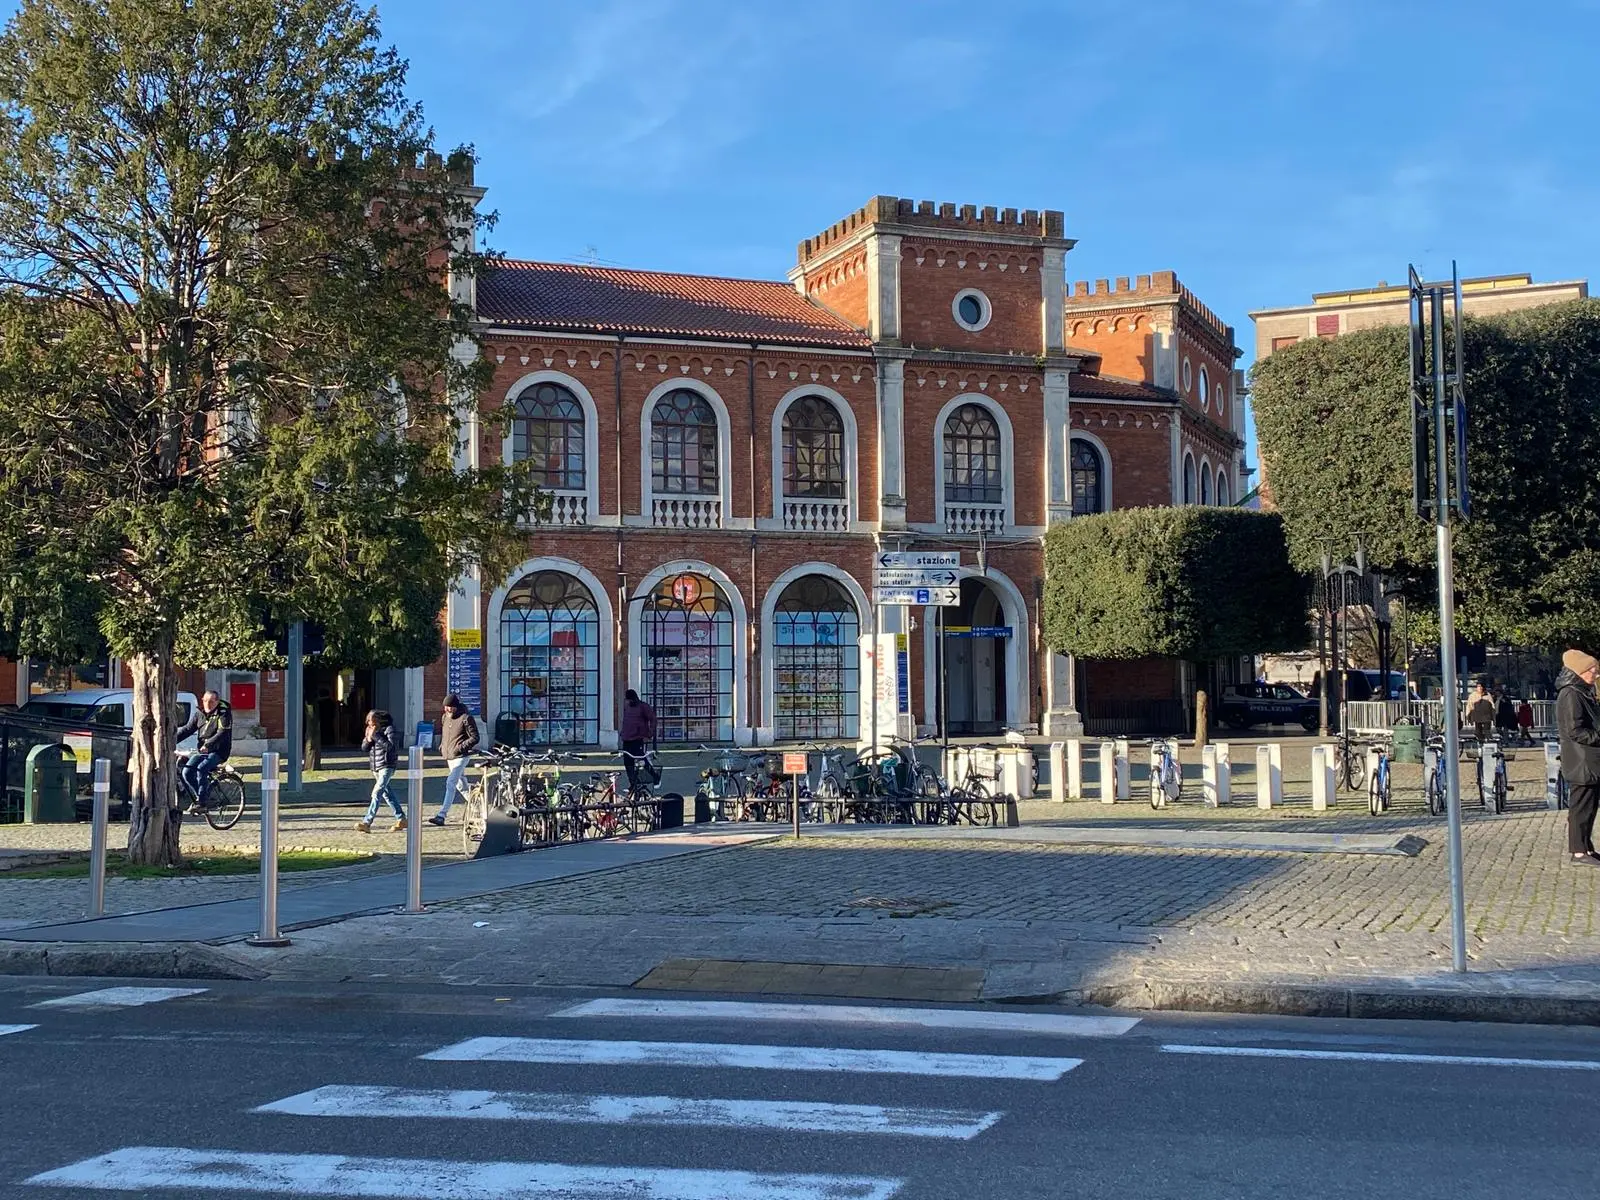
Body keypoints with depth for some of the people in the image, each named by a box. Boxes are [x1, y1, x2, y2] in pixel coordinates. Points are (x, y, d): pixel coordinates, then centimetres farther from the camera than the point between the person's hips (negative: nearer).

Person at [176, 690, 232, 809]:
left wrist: (208, 745, -35)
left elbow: (222, 733, -21)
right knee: (187, 772, -12)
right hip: (200, 751, 6)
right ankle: (199, 796, 8)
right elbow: (187, 729, 8)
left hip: (217, 752, -6)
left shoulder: (224, 714, -9)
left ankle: (202, 802, -21)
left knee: (201, 769, -29)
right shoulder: (198, 713, 9)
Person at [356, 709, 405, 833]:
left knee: (377, 792, -17)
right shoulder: (372, 730, 10)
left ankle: (367, 822, -23)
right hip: (375, 767, 9)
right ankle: (401, 819, 22)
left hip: (386, 766, -9)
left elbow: (389, 746, -22)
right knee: (386, 793, 13)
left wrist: (375, 736, -22)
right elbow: (364, 747, 9)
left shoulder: (388, 729, -10)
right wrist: (368, 738, -11)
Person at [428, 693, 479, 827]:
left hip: (460, 756, -8)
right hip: (449, 756, 8)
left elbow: (475, 738, -12)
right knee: (460, 783, 17)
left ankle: (442, 815, -21)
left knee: (451, 783, -16)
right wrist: (441, 746, 10)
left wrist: (460, 747, -19)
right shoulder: (444, 718, 10)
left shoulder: (465, 718, -12)